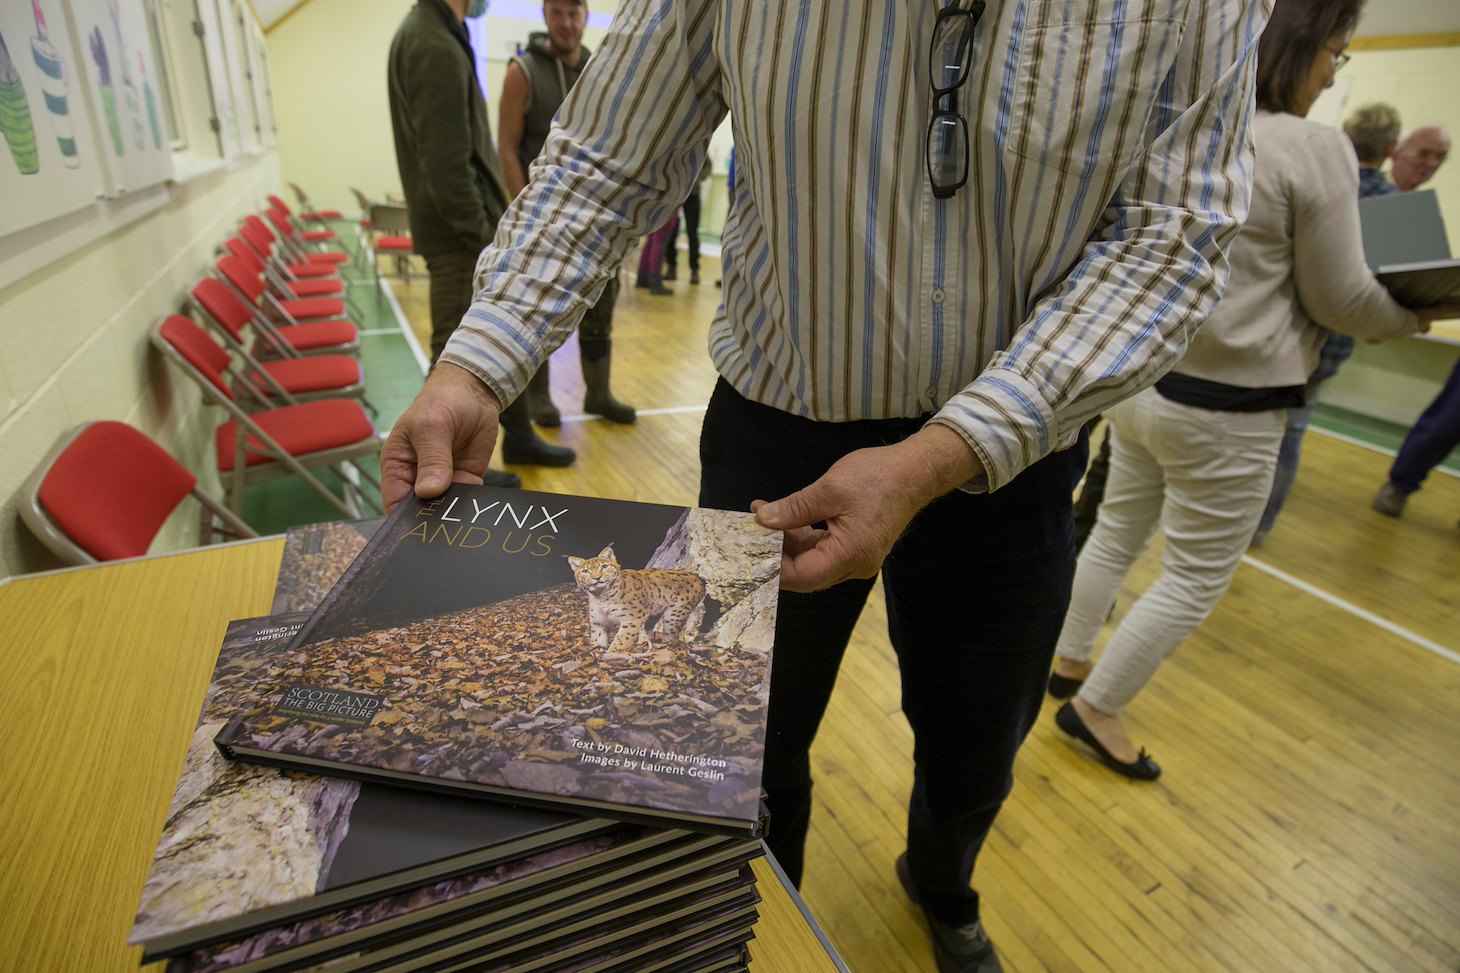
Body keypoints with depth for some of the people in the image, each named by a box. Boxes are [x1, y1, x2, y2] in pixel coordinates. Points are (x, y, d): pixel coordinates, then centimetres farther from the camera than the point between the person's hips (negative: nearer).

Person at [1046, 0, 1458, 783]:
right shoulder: (1314, 150, -14)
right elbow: (1339, 300, -7)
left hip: (1139, 379, 7)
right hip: (1225, 406, -7)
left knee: (1116, 534, 21)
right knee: (1195, 576, 8)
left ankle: (1070, 664, 36)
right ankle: (1095, 706, 18)